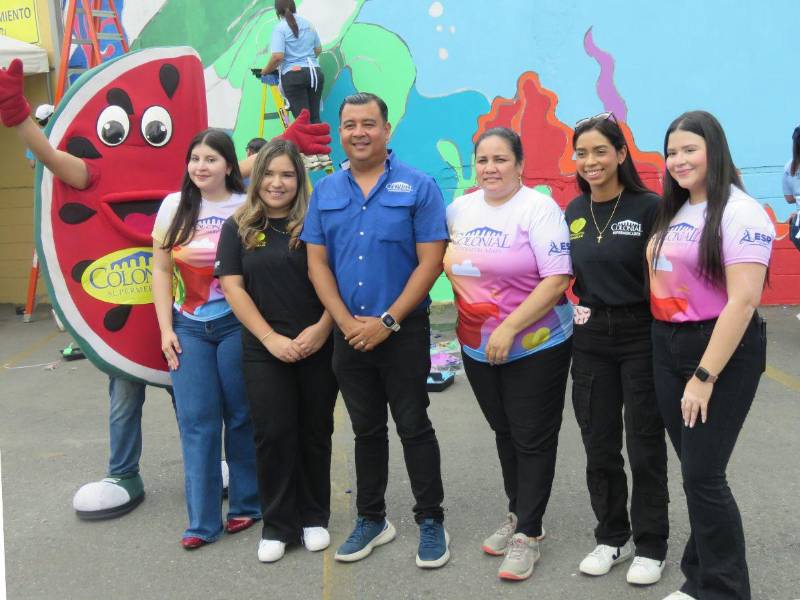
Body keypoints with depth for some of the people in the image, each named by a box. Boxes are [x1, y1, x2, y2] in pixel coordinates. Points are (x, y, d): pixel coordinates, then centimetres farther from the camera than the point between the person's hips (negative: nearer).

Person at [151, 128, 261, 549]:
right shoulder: (174, 206, 6)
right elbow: (161, 269, 8)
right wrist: (165, 329, 2)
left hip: (237, 324, -2)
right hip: (189, 327, 3)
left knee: (241, 417, 6)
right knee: (196, 421, 1)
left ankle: (246, 505, 22)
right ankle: (203, 521, 9)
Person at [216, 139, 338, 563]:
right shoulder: (238, 227, 4)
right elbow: (232, 287, -1)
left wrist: (322, 328, -14)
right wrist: (271, 338, -10)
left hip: (318, 348, 0)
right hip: (263, 351, 0)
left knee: (315, 433, 9)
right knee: (274, 434, 2)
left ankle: (314, 518, 25)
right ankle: (277, 526, 16)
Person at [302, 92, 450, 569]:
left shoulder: (418, 186, -6)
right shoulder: (325, 191, 6)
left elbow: (430, 262, -10)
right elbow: (317, 263, 5)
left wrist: (387, 321, -15)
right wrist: (346, 322, -8)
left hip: (404, 330, -4)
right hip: (348, 332, 4)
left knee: (414, 427, 4)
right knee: (366, 430, 15)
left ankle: (432, 521, 19)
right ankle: (372, 519, 29)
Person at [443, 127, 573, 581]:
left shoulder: (539, 208, -12)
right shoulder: (461, 208, 5)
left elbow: (557, 279, -19)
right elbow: (447, 256, 23)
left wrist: (509, 327, -23)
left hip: (536, 347, -6)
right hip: (478, 349, 6)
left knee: (532, 440, 3)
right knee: (505, 433, 18)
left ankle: (528, 534, 16)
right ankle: (519, 515, 34)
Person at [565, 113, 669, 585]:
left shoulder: (649, 207, -9)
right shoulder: (573, 213, 6)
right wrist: (575, 312, 6)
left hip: (641, 336, -4)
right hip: (590, 339, 5)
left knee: (644, 444, 5)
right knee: (599, 443, 11)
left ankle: (651, 546, 22)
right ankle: (611, 537, 28)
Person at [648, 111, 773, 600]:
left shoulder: (740, 212, -13)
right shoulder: (673, 212, 12)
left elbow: (743, 301, -20)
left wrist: (705, 376, -21)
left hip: (723, 352, -7)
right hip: (668, 348, 7)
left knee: (704, 474, -3)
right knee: (695, 471, 14)